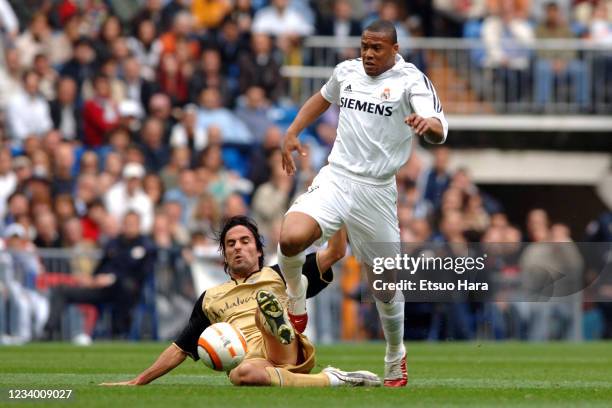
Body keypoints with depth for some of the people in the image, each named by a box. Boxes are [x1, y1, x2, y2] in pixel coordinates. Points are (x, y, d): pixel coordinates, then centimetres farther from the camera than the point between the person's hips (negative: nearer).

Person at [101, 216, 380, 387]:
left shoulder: (279, 276, 24)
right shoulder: (211, 298, 31)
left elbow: (335, 252, 16)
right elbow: (180, 349, 34)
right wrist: (138, 382, 28)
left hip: (289, 355, -1)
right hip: (253, 362, 1)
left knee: (265, 299, -25)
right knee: (241, 374, -39)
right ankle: (330, 381, -36)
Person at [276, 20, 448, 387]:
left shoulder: (411, 80, -7)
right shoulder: (347, 71, 8)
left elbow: (439, 132, -21)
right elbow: (324, 98, 32)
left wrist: (426, 124, -44)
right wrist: (292, 133, 22)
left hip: (377, 191, -2)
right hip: (336, 178, 2)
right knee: (291, 238, -26)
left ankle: (396, 357, 31)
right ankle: (295, 299, 5)